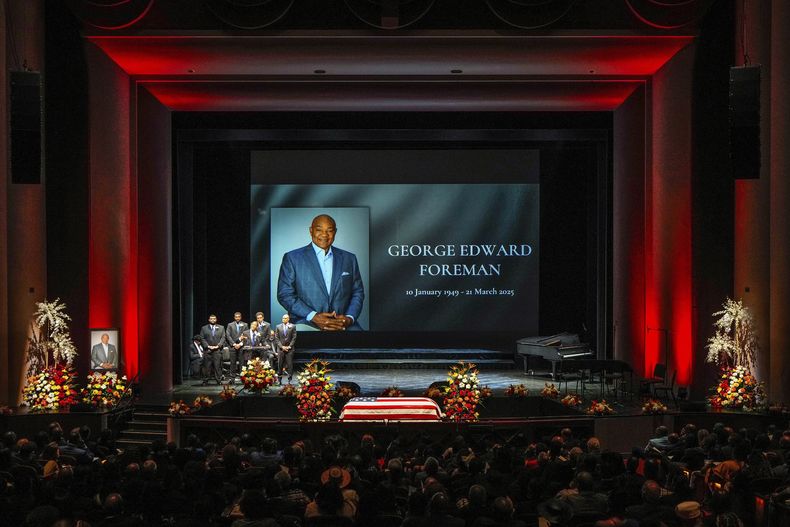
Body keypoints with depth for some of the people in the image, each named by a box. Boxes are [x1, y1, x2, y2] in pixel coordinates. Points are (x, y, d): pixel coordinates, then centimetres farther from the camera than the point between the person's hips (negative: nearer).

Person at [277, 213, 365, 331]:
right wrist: (313, 317, -11)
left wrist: (349, 318, -3)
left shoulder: (349, 258, 16)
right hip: (307, 324, -2)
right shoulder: (292, 258, 5)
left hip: (343, 323, 3)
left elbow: (358, 292, 17)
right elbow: (285, 294, 1)